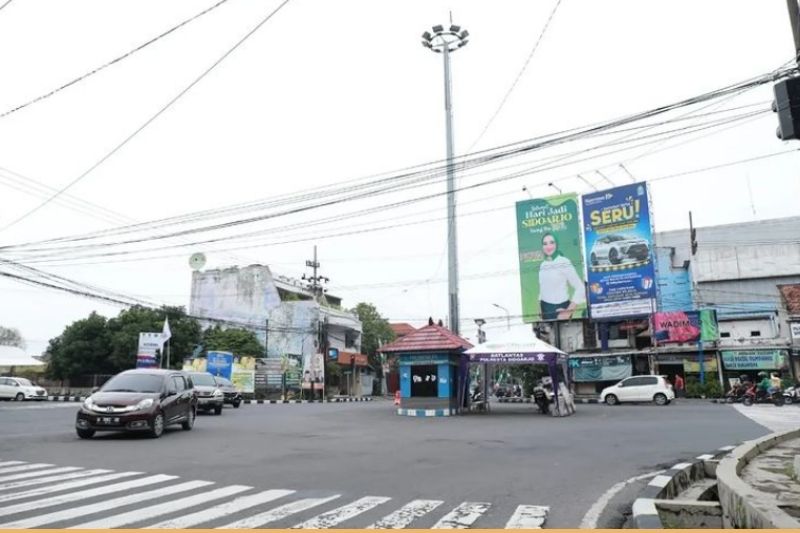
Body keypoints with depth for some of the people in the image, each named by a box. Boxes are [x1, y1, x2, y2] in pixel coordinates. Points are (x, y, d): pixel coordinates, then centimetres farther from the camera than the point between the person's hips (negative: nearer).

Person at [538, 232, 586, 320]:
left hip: (560, 308, -6)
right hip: (545, 308, 6)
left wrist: (569, 311, -14)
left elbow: (580, 288, -14)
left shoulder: (564, 263, -12)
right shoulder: (543, 265, 5)